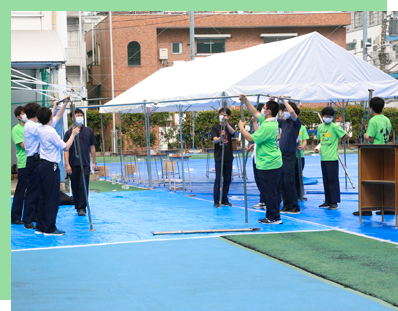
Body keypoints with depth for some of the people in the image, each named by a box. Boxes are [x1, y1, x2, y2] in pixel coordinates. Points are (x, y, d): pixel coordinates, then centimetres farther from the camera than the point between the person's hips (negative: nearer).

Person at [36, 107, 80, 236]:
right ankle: (50, 229, -1)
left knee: (44, 197, 14)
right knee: (52, 198, -3)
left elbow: (56, 118, 26)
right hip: (51, 167, -9)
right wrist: (73, 134, 0)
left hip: (42, 165, 9)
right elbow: (65, 147, -11)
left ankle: (40, 227, 17)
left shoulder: (40, 129, 6)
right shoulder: (51, 132, -18)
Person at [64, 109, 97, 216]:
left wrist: (94, 162, 9)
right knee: (75, 187, 7)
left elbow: (92, 147, 12)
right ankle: (77, 206, 21)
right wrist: (67, 164, -9)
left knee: (84, 186, -8)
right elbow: (66, 149, -1)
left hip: (85, 164, 0)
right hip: (73, 165, 0)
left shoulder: (89, 131, 6)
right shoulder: (69, 133, 0)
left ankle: (82, 208, -6)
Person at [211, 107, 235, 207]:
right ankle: (216, 201, -1)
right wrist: (221, 137, -36)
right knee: (218, 179, -6)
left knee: (227, 179, 8)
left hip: (228, 157, 3)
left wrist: (226, 122, -32)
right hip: (219, 157, -3)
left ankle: (224, 200, 18)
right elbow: (215, 140, -14)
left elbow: (232, 132, -17)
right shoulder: (215, 127, 0)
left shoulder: (230, 126, 6)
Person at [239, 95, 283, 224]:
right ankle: (271, 216, 21)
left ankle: (274, 218, -3)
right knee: (271, 191, 14)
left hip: (268, 165, -10)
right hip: (274, 163, 10)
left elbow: (250, 138, -19)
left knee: (270, 191, -5)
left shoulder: (267, 126, -21)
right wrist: (246, 100, 22)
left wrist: (241, 127, -4)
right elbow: (255, 113, 22)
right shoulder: (272, 122, 9)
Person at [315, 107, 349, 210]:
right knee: (326, 180, 11)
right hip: (323, 158, 7)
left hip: (332, 158, -7)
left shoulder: (334, 126, -8)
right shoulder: (320, 127, 12)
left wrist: (338, 142, 0)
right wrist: (318, 147, 7)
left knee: (333, 180, -5)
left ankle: (334, 202, -2)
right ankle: (328, 201, 19)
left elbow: (346, 135, -7)